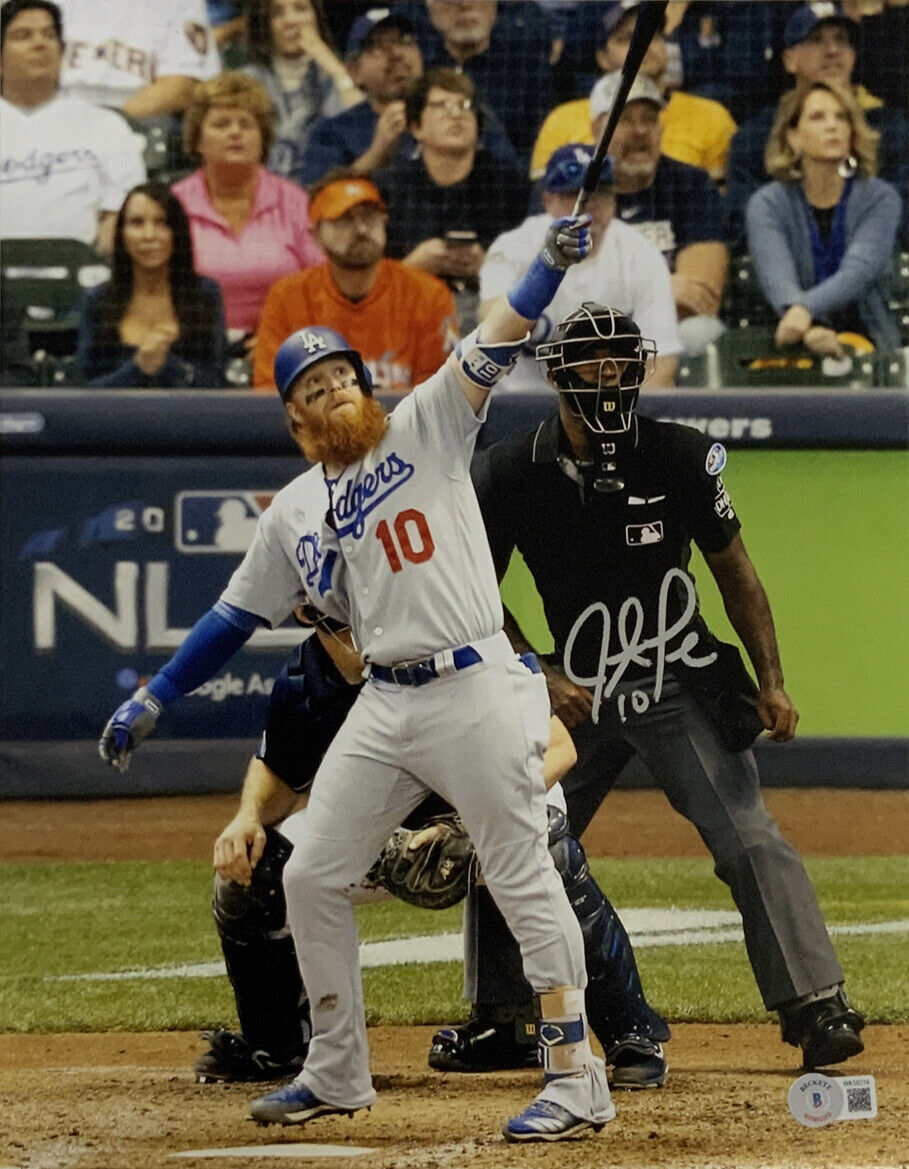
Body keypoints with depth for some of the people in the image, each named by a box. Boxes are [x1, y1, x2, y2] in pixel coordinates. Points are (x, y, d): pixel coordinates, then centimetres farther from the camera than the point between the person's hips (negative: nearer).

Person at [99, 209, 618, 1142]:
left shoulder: (427, 428, 2)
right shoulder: (294, 511, 15)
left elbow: (494, 346, -11)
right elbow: (237, 614, 21)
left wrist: (553, 260, -26)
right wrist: (152, 700, 18)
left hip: (476, 691, -6)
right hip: (383, 707, 6)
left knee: (523, 876, -7)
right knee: (310, 874, 6)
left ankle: (575, 1076, -5)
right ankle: (337, 1073, 19)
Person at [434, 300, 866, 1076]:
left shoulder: (680, 458, -7)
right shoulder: (510, 474, -5)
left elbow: (734, 572, 3)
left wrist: (771, 683, -3)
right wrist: (539, 675, -7)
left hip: (682, 688, -2)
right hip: (577, 693, 2)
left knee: (750, 840, -15)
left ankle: (818, 1009, -16)